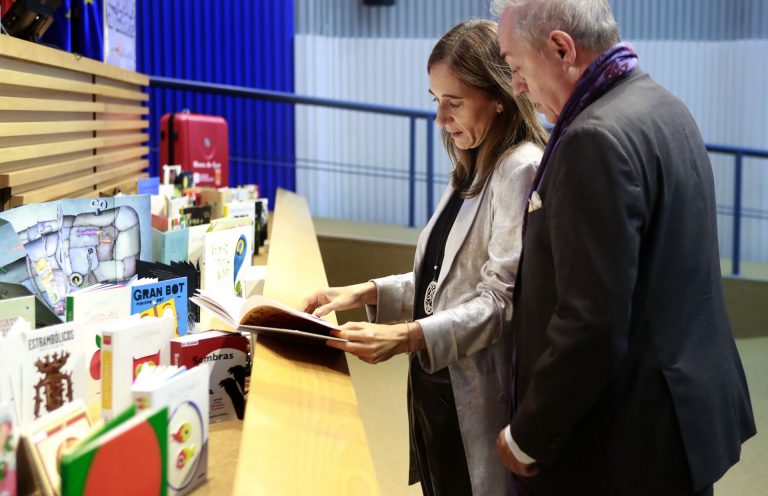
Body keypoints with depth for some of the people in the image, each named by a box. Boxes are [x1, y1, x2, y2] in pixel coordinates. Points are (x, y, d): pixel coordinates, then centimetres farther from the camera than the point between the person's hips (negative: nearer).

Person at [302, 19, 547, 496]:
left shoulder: (524, 170, -15)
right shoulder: (474, 171, 14)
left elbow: (500, 300, -21)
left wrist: (408, 336, -31)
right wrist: (368, 292, 4)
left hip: (479, 398, -8)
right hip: (438, 385, 8)